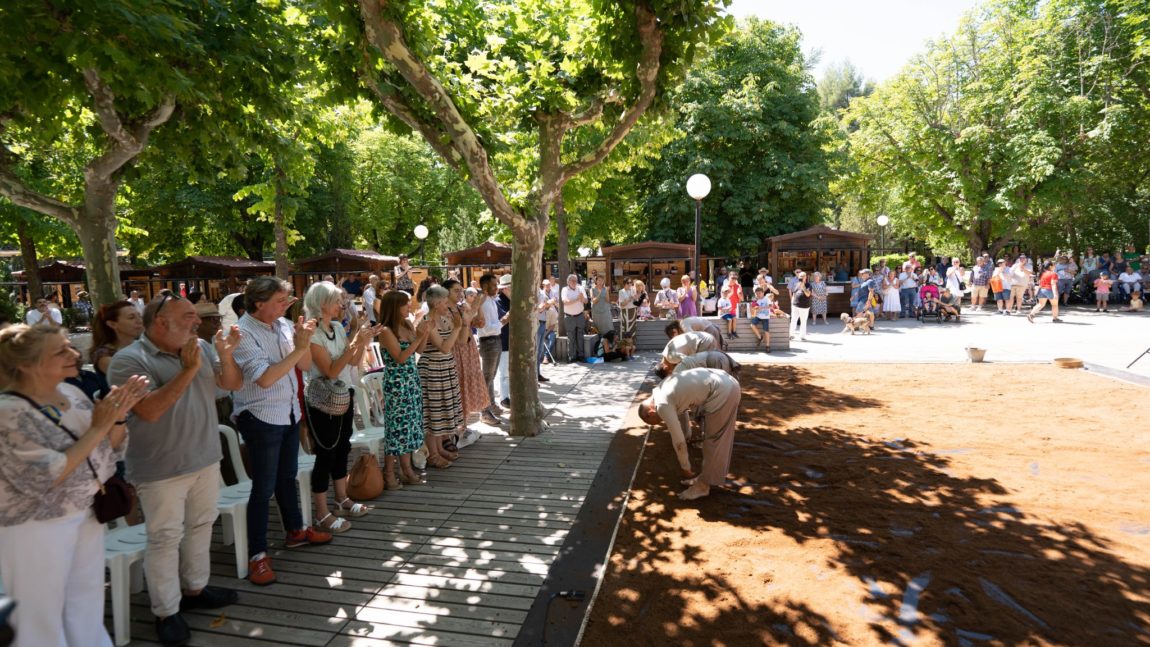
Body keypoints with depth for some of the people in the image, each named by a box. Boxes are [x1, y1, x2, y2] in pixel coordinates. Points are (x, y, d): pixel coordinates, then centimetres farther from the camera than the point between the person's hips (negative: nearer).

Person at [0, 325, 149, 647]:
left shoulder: (72, 393, -3)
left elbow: (110, 451, 5)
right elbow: (47, 479, -26)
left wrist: (118, 417, -14)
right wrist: (97, 428, -25)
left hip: (88, 514, 7)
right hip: (36, 529, -6)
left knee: (88, 607, 22)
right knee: (42, 616, 13)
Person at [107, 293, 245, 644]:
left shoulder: (201, 347, 1)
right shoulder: (128, 360, -16)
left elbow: (233, 384, 3)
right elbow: (149, 411, -27)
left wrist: (226, 354, -16)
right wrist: (188, 370, -30)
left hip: (206, 458, 6)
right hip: (161, 469, -6)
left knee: (201, 525, 18)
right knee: (165, 538, 5)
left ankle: (195, 588, 35)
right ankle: (166, 611, 19)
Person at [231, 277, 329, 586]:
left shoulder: (283, 325, 0)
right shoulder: (244, 334, -18)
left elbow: (305, 366, 5)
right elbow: (265, 378, -27)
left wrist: (304, 341, -13)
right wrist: (299, 347, -26)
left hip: (289, 413, 7)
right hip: (261, 419, -7)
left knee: (287, 476, 21)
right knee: (264, 487, 0)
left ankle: (296, 531, 38)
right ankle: (257, 555, 12)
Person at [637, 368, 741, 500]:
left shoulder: (662, 405, -11)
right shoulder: (662, 390, 17)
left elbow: (678, 440, -7)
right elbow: (681, 412, 32)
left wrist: (686, 468, 8)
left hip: (722, 392, -10)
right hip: (727, 385, 10)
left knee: (714, 440, 4)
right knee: (716, 439, 21)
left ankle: (703, 485, 16)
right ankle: (707, 476, 35)